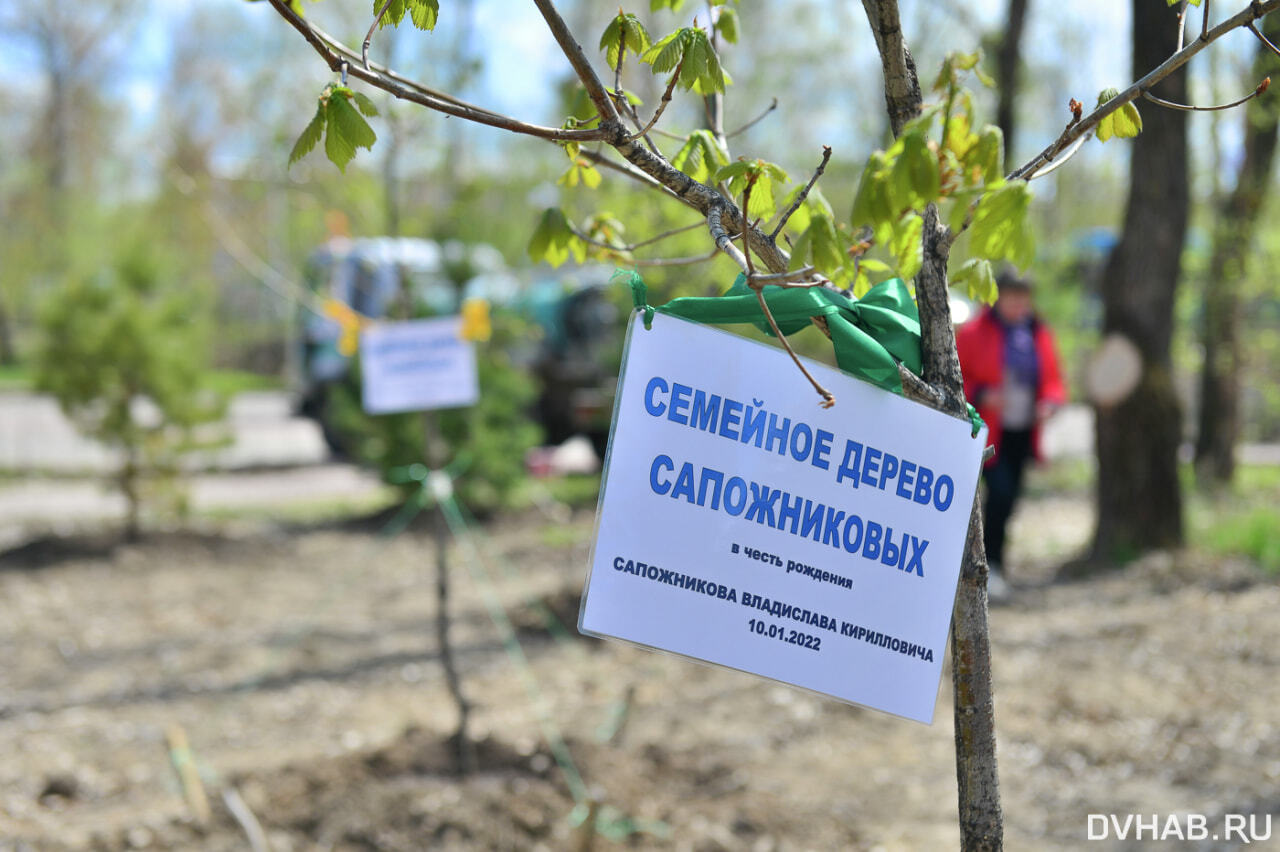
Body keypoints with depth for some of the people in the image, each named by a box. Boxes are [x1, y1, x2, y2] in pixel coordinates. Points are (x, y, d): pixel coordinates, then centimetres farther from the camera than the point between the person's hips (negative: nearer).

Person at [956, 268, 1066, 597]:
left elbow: (1053, 381, 17)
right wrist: (981, 396, -18)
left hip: (1022, 433, 5)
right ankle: (991, 564, -10)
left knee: (1009, 498, 8)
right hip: (988, 432, -5)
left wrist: (1049, 402, -4)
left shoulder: (1039, 335, 11)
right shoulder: (974, 333, -4)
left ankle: (990, 565, 23)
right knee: (1000, 492, -20)